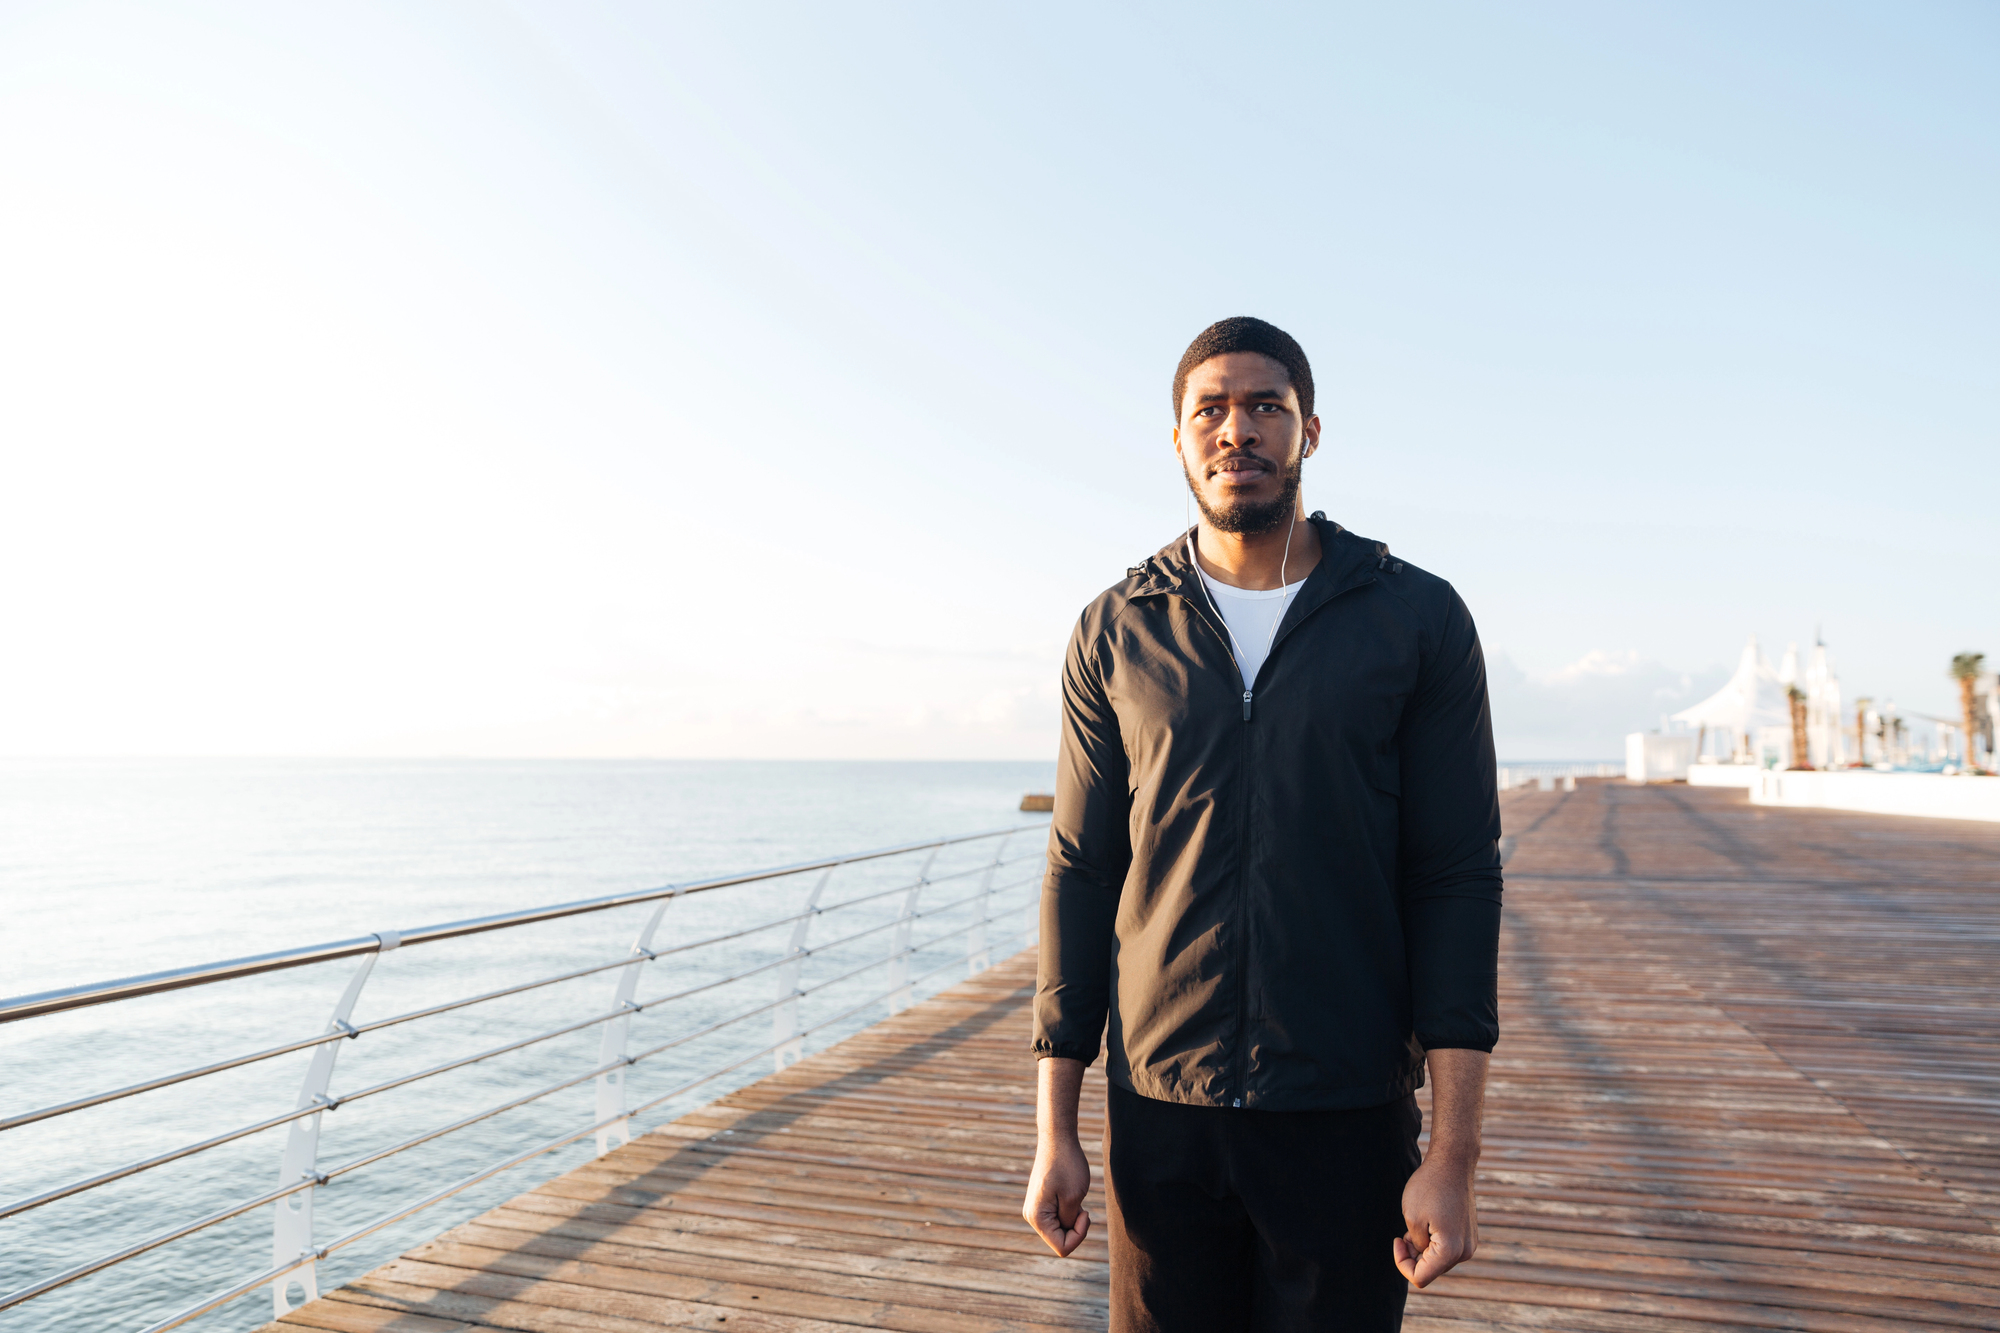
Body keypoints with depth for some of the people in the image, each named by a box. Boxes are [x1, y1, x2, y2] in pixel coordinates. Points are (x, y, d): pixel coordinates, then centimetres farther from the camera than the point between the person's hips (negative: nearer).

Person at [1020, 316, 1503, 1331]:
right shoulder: (1116, 634, 2)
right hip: (1161, 1112, 1)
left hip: (1346, 1120, -1)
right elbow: (1082, 874, 3)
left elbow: (1457, 880, -4)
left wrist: (1453, 1157, -10)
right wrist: (1052, 1128, 0)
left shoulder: (1419, 619, -2)